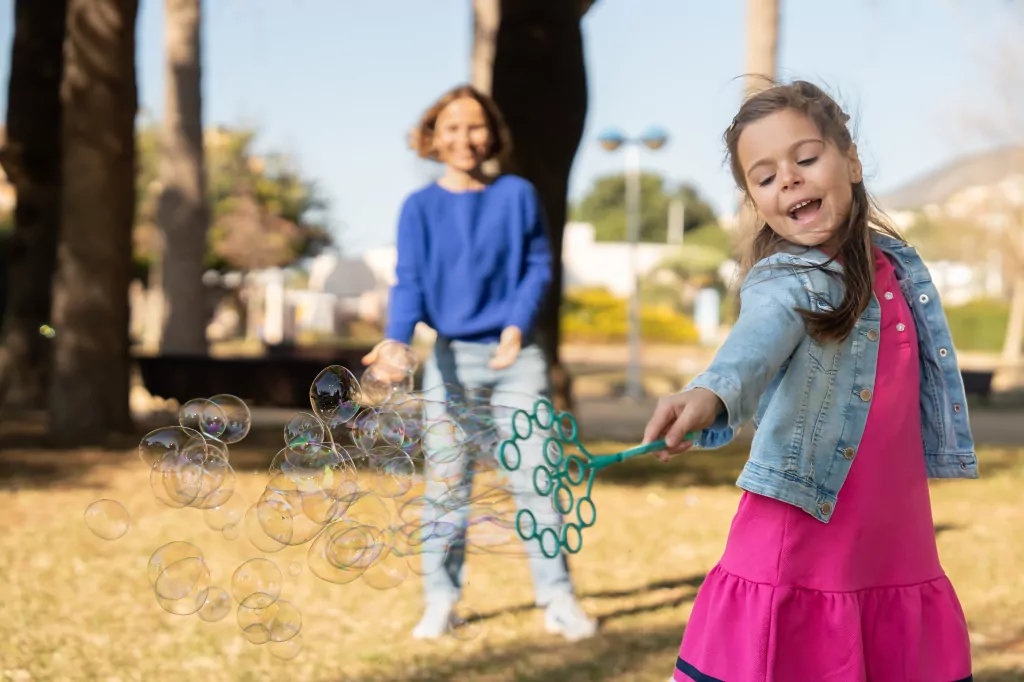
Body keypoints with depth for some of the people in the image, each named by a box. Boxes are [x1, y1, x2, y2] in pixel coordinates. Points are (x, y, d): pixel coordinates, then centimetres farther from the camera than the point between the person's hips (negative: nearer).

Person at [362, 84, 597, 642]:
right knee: (445, 485, 3)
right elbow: (409, 283, -4)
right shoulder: (420, 208, 2)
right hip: (451, 357, 0)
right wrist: (395, 340, -22)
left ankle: (557, 598, 4)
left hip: (517, 355, 0)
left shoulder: (517, 195, 3)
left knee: (535, 476, -2)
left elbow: (538, 266, 4)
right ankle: (440, 601, 11)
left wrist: (517, 324, -12)